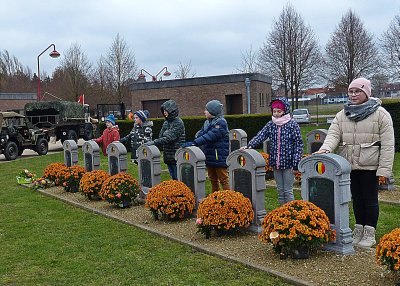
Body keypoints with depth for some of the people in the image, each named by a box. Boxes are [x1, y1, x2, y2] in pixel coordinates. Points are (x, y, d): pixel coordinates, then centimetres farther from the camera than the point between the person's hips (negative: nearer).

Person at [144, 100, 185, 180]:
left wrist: (154, 142, -24)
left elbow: (169, 138, -21)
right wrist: (151, 143, -5)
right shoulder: (166, 122, 11)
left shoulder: (178, 123, -12)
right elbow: (160, 137, 11)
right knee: (173, 178, 13)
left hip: (176, 156, -7)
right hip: (168, 156, 7)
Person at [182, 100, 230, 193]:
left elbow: (210, 136, -27)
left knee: (223, 180, 0)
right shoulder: (207, 122, 11)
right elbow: (200, 135, 3)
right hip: (209, 156, 8)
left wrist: (194, 143, -33)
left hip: (219, 157, -8)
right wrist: (190, 144, -15)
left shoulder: (221, 122, -15)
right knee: (213, 179, 18)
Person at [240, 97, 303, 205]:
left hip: (288, 163, -5)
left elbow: (298, 144, -8)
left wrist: (296, 163, -13)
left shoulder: (292, 125, -7)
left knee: (288, 191, 1)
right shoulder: (270, 124, 6)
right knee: (280, 190, 13)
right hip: (275, 163, 5)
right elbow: (260, 136, -5)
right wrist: (249, 145, -22)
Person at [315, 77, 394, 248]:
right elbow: (333, 135, -4)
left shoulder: (380, 114, -6)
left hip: (369, 166, -4)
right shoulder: (342, 115, 7)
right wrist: (325, 149, -26)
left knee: (370, 199, 8)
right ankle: (359, 231, 29)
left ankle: (369, 234, 20)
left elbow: (388, 144, -9)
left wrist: (384, 169, -14)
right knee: (357, 198, 16)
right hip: (349, 166, 4)